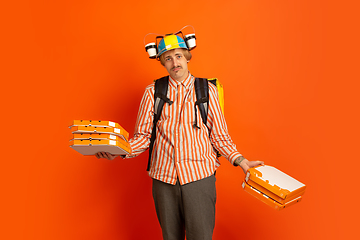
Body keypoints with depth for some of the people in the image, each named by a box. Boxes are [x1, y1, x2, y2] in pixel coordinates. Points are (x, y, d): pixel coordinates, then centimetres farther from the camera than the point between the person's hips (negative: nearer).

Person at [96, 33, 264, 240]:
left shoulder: (207, 90, 3)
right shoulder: (153, 92, 5)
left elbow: (220, 136, 5)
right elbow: (144, 135, 5)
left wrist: (240, 160, -6)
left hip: (199, 174, -1)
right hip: (163, 176, 2)